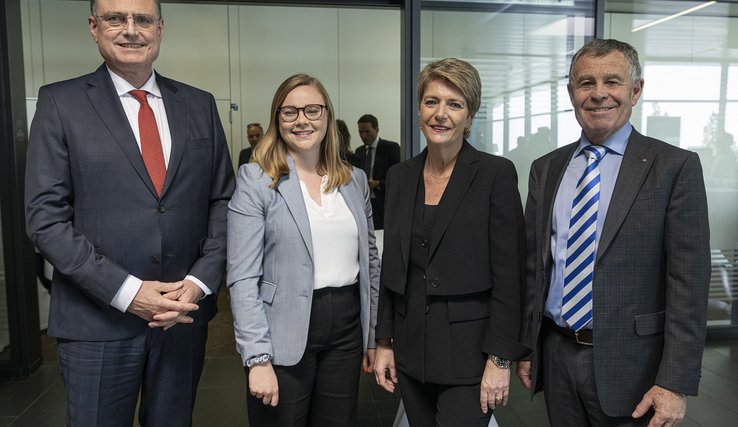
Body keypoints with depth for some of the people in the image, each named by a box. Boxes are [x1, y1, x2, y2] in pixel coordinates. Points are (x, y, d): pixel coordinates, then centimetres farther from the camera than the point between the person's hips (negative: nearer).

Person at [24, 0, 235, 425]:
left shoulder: (199, 104, 6)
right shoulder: (60, 102, -2)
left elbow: (223, 201, 5)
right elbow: (46, 217, -7)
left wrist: (200, 281, -7)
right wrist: (126, 291, -15)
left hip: (185, 310, 3)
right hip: (98, 320, -2)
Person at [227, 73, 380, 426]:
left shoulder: (355, 179, 7)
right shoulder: (255, 180, -7)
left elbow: (369, 260, 12)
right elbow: (243, 279, -11)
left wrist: (374, 334, 11)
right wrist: (259, 357, -16)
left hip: (347, 330, 4)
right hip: (285, 335, -4)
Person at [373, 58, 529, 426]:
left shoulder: (496, 173, -9)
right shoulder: (400, 176, 5)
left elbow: (509, 274, -11)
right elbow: (391, 267, 9)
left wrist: (500, 359, -13)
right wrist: (384, 342, 7)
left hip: (468, 353, -4)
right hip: (410, 350, 5)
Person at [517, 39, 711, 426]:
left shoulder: (675, 167, -7)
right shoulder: (546, 169, 6)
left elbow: (688, 282, -10)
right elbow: (533, 266, 8)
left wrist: (675, 383, -13)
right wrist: (524, 348, 7)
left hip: (629, 364, -3)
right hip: (556, 355, 4)